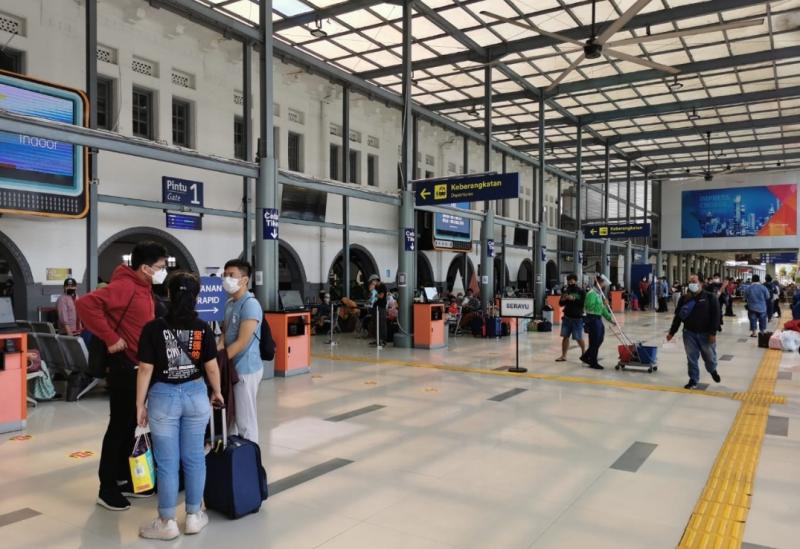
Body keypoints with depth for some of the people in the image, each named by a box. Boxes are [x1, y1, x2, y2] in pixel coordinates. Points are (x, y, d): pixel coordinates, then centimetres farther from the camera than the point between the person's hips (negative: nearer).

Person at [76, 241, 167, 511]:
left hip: (139, 366, 9)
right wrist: (110, 337, -24)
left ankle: (125, 479, 28)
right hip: (124, 366, -9)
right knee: (119, 426, 0)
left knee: (132, 425, 16)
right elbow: (86, 304, -29)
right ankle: (107, 489, 12)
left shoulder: (144, 288, 11)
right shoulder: (125, 286, -18)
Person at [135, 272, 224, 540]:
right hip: (196, 395, 2)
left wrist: (140, 404, -1)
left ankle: (167, 523, 17)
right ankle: (194, 516, 23)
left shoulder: (153, 328, -10)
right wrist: (217, 393, 15)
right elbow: (212, 367, -1)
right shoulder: (202, 328, -4)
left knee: (167, 462, 6)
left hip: (163, 397, -2)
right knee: (194, 458, 12)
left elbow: (146, 370, -10)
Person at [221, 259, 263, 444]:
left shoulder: (250, 305, -17)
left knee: (245, 421, 1)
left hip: (245, 369, -9)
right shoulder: (229, 303, 10)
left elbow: (241, 342, -21)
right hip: (232, 368, 9)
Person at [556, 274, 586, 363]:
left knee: (579, 338, 5)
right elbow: (561, 303, 10)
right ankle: (563, 356, 11)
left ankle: (584, 352, 30)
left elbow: (583, 303, -14)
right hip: (567, 317, 4)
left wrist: (573, 299, -22)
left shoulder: (581, 291, -5)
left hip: (577, 318, -4)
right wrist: (563, 299, -11)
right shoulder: (566, 291, 6)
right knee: (565, 336, 4)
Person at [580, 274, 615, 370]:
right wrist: (602, 304, -22)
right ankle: (593, 362, 10)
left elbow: (602, 308, 19)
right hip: (593, 319, -10)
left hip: (598, 319, 10)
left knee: (598, 340, 15)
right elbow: (589, 307, -26)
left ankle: (586, 357, 26)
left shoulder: (599, 293, 14)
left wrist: (610, 319, 16)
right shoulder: (592, 293, -16)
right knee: (595, 342, -1)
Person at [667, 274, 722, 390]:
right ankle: (693, 380, 16)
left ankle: (713, 371, 43)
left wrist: (713, 333, -15)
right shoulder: (684, 298, 3)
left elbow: (715, 315, -8)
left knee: (709, 357, 11)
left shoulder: (710, 297, -5)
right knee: (691, 358, 5)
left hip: (705, 334, -2)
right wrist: (672, 332, 5)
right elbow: (678, 316, 7)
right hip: (689, 333, 2)